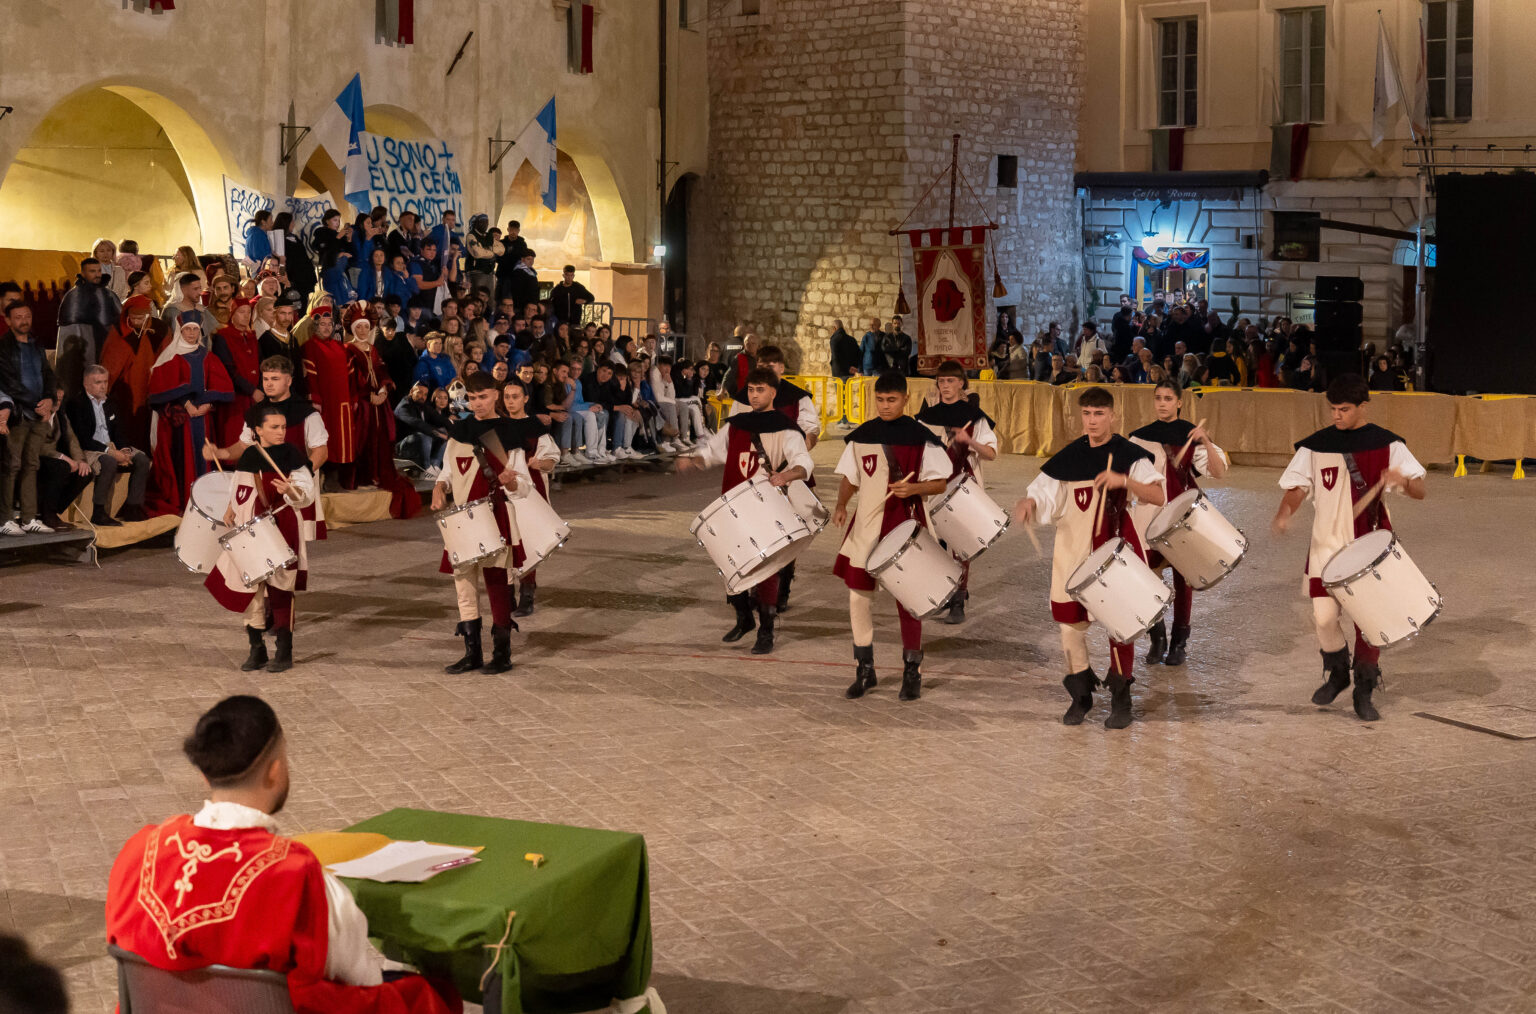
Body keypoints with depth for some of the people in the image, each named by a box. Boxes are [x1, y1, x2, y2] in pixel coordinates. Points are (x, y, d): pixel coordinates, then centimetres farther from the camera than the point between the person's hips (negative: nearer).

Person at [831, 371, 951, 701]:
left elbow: (940, 483, -5)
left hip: (905, 525, -4)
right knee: (858, 593, 5)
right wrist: (841, 505, -2)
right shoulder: (862, 435, 7)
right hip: (865, 524, 4)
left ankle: (912, 673, 13)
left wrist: (913, 488, -23)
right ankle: (864, 669, 19)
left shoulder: (920, 436, -6)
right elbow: (849, 476, 15)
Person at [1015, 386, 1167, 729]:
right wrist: (1027, 505, -15)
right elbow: (1041, 492, 7)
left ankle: (1121, 699, 14)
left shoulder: (1129, 455, -6)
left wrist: (1124, 480, -32)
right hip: (1073, 553, 3)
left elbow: (1158, 497, -17)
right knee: (1070, 623, 4)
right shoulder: (1069, 457, 5)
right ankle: (1080, 696, 21)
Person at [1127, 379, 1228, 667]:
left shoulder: (1190, 435, -3)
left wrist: (1206, 443, -26)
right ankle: (1156, 638, 13)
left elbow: (1218, 472, -12)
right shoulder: (1141, 437, 6)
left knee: (1182, 576, 4)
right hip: (1150, 515, 2)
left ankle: (1179, 642, 15)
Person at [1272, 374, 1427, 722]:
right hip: (1327, 545, 1)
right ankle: (1336, 672, 23)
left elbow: (1419, 491, -4)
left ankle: (1364, 692, 17)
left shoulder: (1387, 444, 0)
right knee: (1324, 617, -6)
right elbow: (1296, 488, 3)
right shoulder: (1315, 446, 2)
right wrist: (1284, 513, -18)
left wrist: (1402, 480, -27)